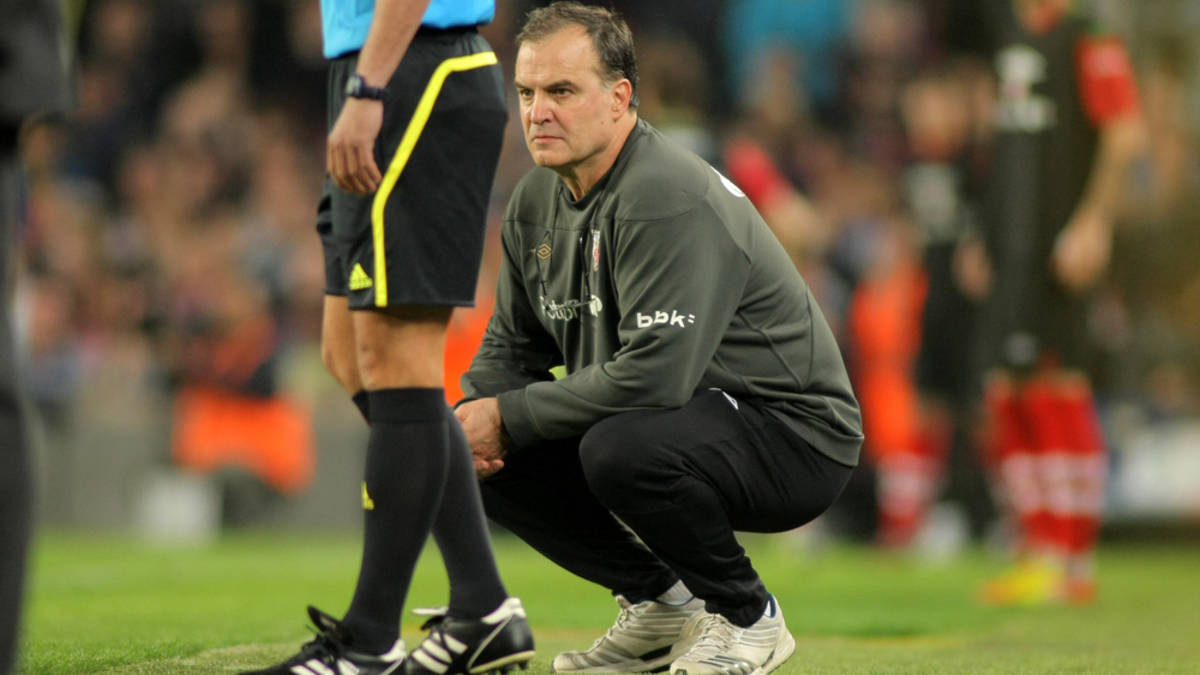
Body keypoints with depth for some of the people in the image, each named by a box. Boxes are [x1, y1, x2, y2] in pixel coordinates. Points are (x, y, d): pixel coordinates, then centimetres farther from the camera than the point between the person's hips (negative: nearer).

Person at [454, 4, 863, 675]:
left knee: (621, 450, -36)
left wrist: (509, 417, -24)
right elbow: (513, 344, 14)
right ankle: (661, 603, 11)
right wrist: (473, 418, -9)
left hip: (791, 437, -9)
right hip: (682, 420, 9)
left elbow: (655, 373, -33)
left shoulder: (671, 201, -24)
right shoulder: (538, 202, 4)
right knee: (492, 459, -4)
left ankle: (748, 618, -10)